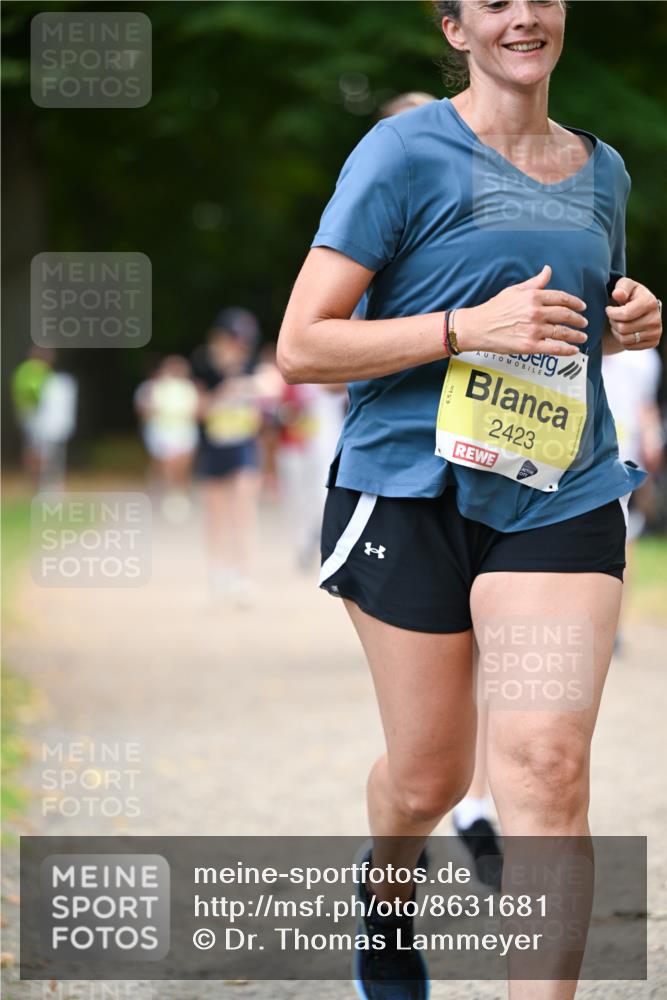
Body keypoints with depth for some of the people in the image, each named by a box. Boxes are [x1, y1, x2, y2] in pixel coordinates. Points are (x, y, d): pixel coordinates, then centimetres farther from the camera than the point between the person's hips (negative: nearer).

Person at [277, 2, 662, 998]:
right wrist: (470, 328, -20)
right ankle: (386, 889, 44)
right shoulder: (405, 153, -6)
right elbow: (301, 347, -11)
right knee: (429, 773, 9)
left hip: (562, 498, 3)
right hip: (412, 489, -3)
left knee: (547, 765, -14)